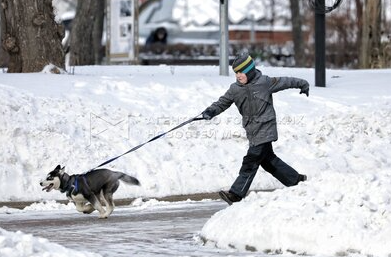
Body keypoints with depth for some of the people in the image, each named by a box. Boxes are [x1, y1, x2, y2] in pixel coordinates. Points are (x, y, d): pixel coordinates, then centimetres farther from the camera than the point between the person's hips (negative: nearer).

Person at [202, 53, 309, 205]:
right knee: (268, 160, 15)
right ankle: (295, 179, 31)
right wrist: (211, 111, -17)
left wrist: (302, 84, 20)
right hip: (252, 132, 6)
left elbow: (284, 82, 6)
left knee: (250, 162, -11)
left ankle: (236, 194, -13)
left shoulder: (265, 83, -7)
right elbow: (222, 103, 4)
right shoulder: (235, 89, 5)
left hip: (265, 131, -6)